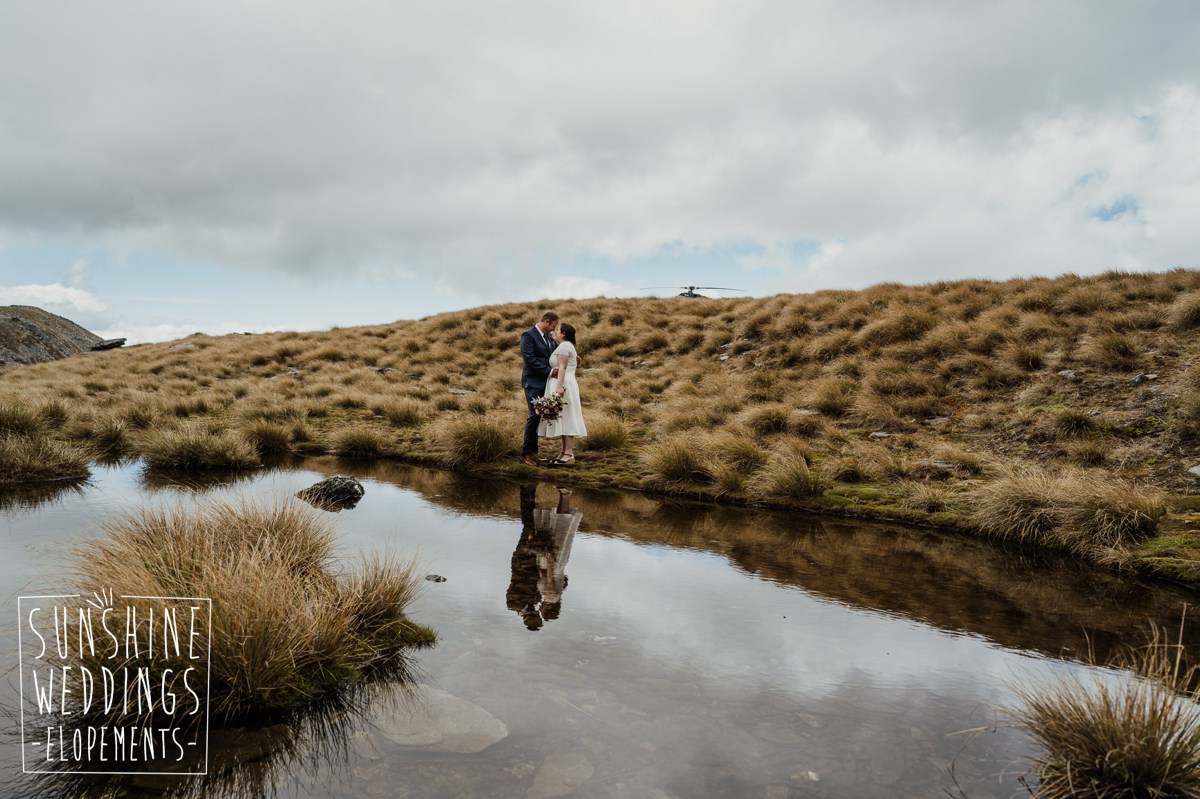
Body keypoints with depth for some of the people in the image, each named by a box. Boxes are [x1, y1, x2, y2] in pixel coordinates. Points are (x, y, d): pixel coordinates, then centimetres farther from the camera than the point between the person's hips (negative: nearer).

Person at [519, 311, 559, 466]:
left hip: (546, 383, 8)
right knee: (535, 415, -10)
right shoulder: (528, 335, -10)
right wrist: (549, 371, -18)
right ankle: (527, 453, -1)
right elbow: (529, 359, -18)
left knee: (541, 415, 6)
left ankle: (533, 450, 14)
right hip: (534, 383, -8)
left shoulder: (549, 337, 14)